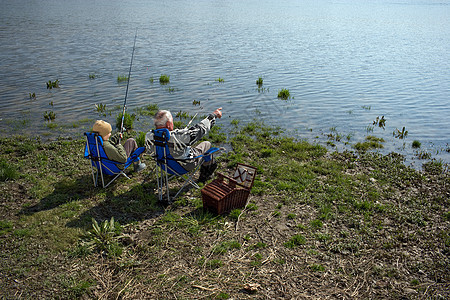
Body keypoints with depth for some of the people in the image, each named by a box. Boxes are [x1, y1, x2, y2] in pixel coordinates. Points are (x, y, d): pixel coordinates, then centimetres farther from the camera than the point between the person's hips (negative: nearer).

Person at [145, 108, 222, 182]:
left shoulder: (149, 136, -22)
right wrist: (213, 115, -11)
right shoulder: (177, 137, -40)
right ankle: (204, 175, 36)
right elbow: (200, 129, -27)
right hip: (185, 166, -6)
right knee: (207, 144, 16)